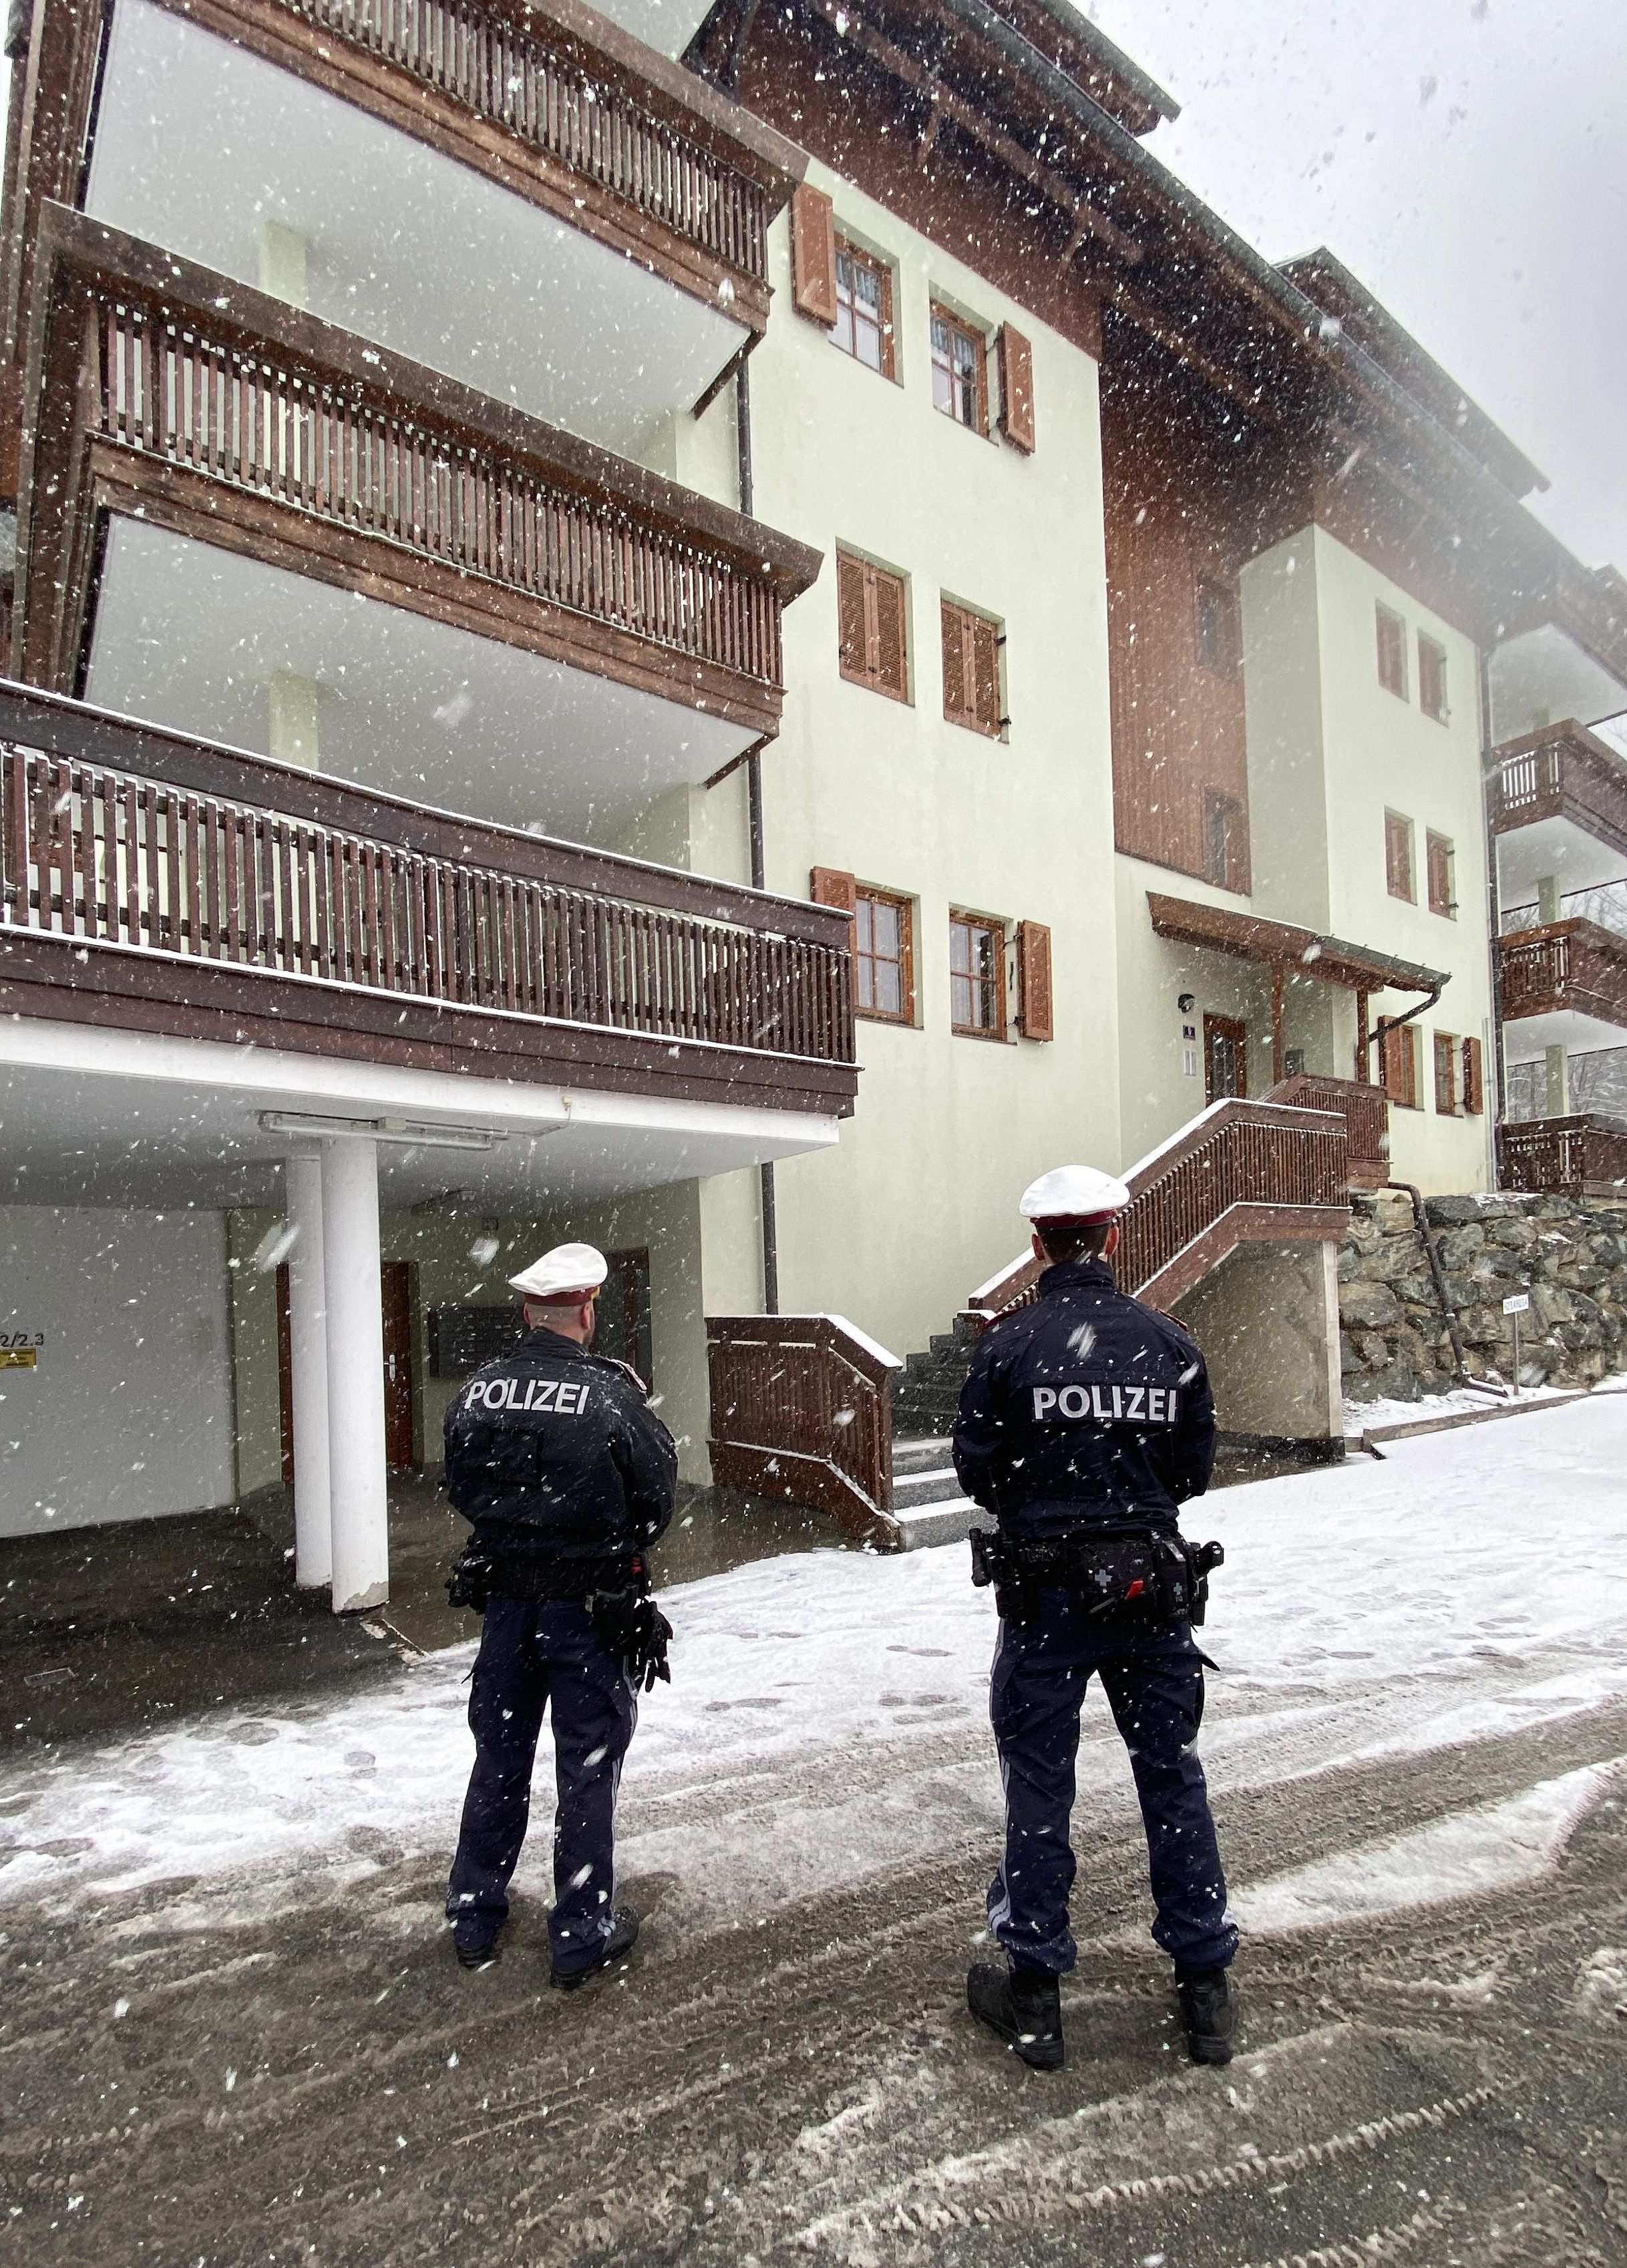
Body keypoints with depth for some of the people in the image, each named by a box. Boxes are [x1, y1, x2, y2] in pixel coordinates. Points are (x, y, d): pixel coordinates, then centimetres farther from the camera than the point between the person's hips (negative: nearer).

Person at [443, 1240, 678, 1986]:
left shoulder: (476, 1394, -7)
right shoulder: (613, 1396, -20)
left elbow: (462, 1492, 6)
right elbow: (656, 1502, -11)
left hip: (505, 1601, 5)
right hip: (591, 1609, -4)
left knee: (499, 1757, 21)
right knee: (587, 1768, 11)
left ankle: (474, 1919, 36)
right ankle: (583, 1936, 23)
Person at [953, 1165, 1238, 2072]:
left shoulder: (1010, 1343, -13)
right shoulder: (1169, 1340, -4)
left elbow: (978, 1471, -6)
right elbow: (1196, 1469, 3)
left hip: (1045, 1589, -2)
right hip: (1152, 1586, 3)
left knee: (1039, 1782, 11)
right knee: (1173, 1775, 16)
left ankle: (1034, 1991, 23)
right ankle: (1207, 1984, 28)